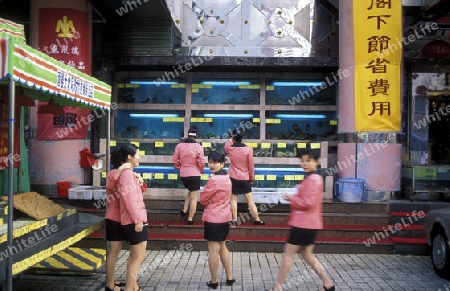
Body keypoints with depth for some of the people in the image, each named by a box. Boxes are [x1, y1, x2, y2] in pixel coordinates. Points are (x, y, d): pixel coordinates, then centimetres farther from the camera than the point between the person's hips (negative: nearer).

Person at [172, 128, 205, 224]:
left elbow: (175, 160, 5)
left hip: (183, 174, 5)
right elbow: (201, 162, -12)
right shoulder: (198, 147, -12)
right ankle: (190, 219, 9)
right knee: (194, 197, 6)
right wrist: (200, 170, 8)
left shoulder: (179, 145, 0)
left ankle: (184, 210, 19)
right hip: (194, 174, -4)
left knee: (190, 192, 28)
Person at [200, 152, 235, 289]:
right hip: (224, 217, 9)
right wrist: (211, 201, -3)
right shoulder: (226, 177, 8)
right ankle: (229, 278, 25)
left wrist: (208, 201, 6)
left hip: (212, 218, -9)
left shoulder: (213, 180, -20)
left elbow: (203, 198, -13)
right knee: (222, 247, 20)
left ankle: (213, 282, 11)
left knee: (213, 250, 1)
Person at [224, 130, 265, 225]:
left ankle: (235, 220, 5)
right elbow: (251, 165, -7)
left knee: (233, 199, 7)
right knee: (250, 200, 6)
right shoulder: (248, 149, -11)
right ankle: (257, 220, 12)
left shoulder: (230, 148, -6)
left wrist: (230, 140, 33)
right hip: (245, 178, -1)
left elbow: (226, 146, 21)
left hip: (233, 177, 1)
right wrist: (252, 178, 5)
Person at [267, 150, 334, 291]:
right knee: (307, 255, 18)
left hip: (304, 223, -11)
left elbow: (307, 202, -24)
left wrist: (290, 198, -11)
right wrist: (293, 198, 4)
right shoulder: (313, 178, 15)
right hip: (308, 222, 11)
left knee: (288, 254, 0)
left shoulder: (313, 179, -18)